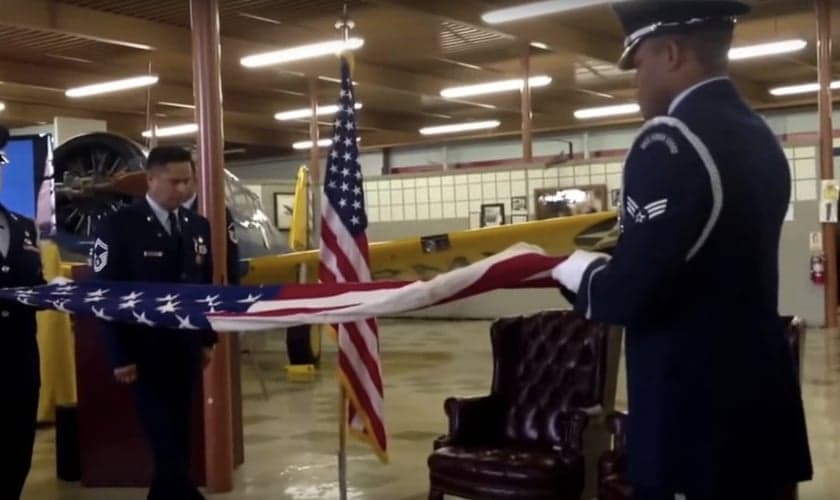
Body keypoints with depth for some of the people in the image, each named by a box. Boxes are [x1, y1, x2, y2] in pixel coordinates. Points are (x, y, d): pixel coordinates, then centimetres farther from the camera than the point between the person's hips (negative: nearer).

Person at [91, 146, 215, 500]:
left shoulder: (198, 226, 9)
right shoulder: (118, 225, -8)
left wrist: (207, 339, 13)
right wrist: (119, 355, -11)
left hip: (187, 348, 6)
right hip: (146, 352, -5)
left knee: (179, 436, 11)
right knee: (166, 440, -7)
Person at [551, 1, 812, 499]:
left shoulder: (672, 141, -18)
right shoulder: (760, 137, 9)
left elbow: (626, 295, -22)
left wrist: (576, 268, -2)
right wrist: (610, 258, 16)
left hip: (694, 416, -8)